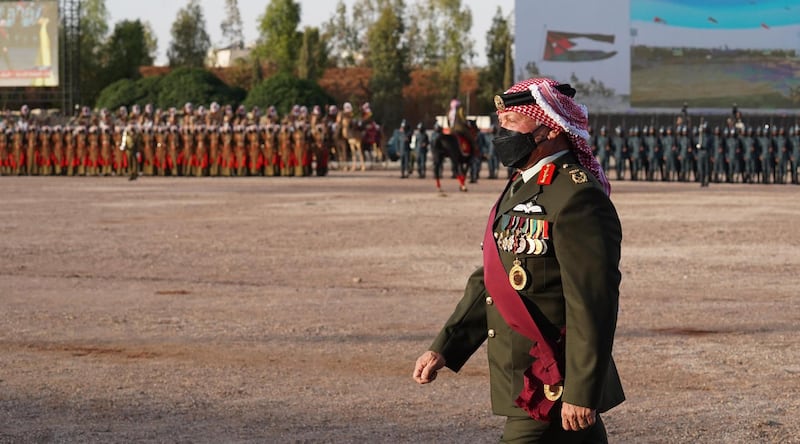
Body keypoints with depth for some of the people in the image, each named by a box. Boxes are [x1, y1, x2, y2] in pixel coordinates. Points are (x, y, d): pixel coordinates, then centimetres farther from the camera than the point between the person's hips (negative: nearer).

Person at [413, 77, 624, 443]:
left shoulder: (577, 198, -18)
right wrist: (444, 348, 14)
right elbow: (488, 280, 21)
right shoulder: (519, 189, 15)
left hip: (553, 396, -9)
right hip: (525, 385, 9)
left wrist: (581, 392, -23)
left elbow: (593, 305, -22)